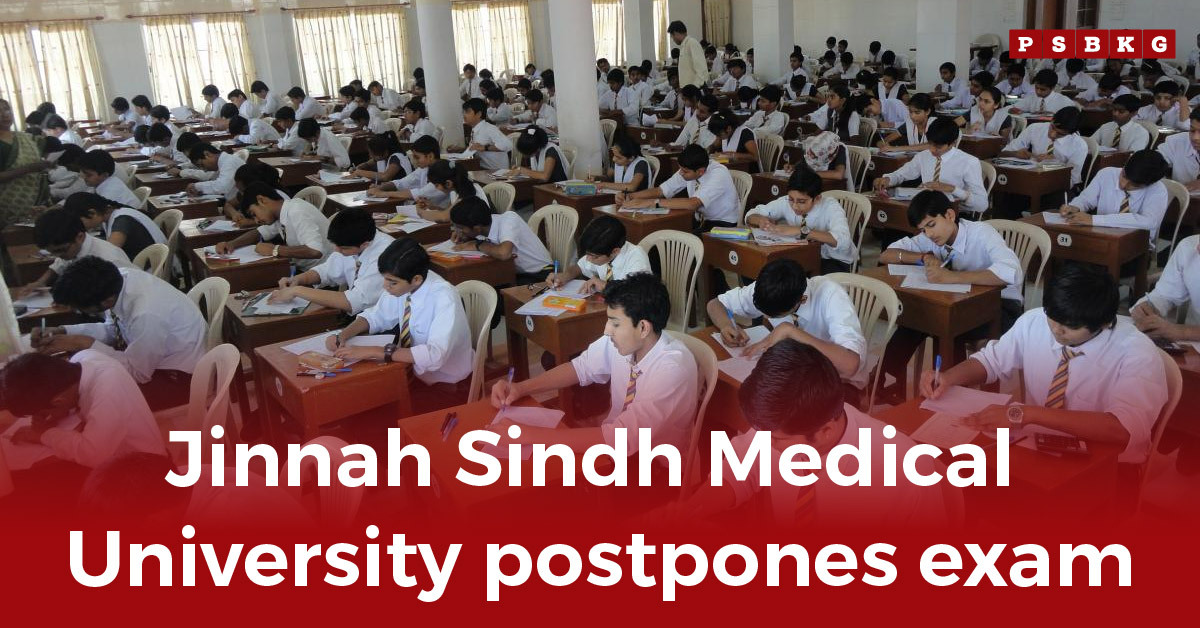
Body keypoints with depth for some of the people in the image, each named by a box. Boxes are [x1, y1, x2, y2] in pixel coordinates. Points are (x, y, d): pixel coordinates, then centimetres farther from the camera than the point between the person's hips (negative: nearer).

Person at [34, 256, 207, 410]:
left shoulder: (146, 314, -36)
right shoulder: (120, 277, -13)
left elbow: (136, 372, -21)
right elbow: (112, 329, 7)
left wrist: (85, 344, -20)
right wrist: (62, 332, -5)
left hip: (178, 376, -8)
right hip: (148, 357, 8)